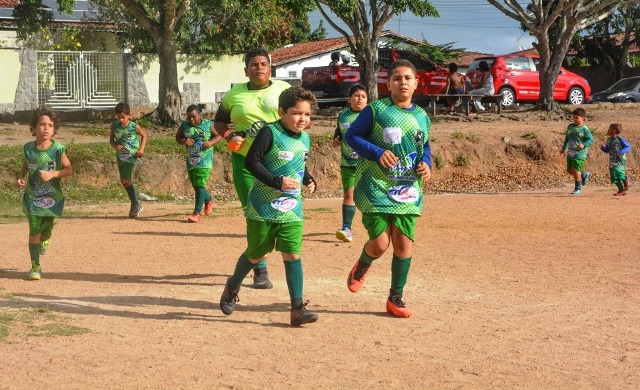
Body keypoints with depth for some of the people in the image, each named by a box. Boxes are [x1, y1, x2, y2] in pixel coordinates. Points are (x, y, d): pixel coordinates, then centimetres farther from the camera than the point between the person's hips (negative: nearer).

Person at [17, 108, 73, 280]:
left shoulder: (58, 149, -13)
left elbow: (69, 170, -7)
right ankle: (35, 267, 7)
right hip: (33, 196, 1)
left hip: (52, 197, -1)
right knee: (34, 232, -5)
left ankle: (45, 239, 47)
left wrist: (53, 174, -22)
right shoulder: (28, 148, -5)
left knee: (46, 230, 8)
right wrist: (21, 177, -2)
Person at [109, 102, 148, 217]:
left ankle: (135, 204, -3)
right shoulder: (114, 125, -4)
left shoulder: (134, 126, -13)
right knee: (124, 181, 12)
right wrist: (115, 146, -15)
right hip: (120, 155, 6)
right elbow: (111, 139, 7)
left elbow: (144, 135, 4)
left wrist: (141, 149, -6)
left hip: (131, 155, -5)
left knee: (125, 180, -16)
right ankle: (136, 204, 26)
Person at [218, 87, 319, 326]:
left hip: (292, 210, 4)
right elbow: (251, 161, -18)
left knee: (292, 255, -6)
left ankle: (297, 309, -5)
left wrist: (309, 180, 4)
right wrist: (277, 181, -25)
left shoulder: (305, 139, 8)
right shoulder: (270, 133, -14)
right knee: (255, 255, 10)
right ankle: (232, 287, 38)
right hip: (263, 208, -4)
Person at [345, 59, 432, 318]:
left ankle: (395, 298, 14)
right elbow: (351, 135, -3)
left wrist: (426, 164, 2)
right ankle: (362, 266, 28)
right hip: (375, 188, -4)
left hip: (407, 191, 4)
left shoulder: (422, 117, 9)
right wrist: (377, 153, -17)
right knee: (380, 243, -9)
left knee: (404, 243, 0)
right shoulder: (376, 110, -6)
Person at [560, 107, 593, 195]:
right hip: (570, 152, 7)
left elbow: (591, 140, -12)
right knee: (569, 170, 10)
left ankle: (578, 188, 6)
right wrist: (564, 148, 27)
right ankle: (585, 175, 33)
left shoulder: (585, 129, -11)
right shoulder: (570, 126, 8)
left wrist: (583, 145, -29)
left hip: (580, 153, -7)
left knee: (576, 170, -8)